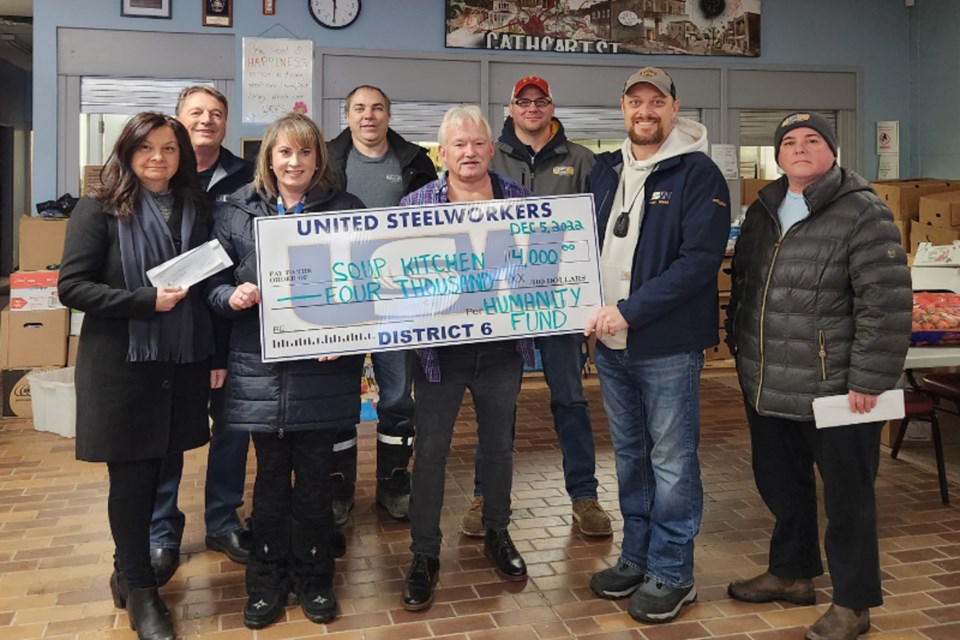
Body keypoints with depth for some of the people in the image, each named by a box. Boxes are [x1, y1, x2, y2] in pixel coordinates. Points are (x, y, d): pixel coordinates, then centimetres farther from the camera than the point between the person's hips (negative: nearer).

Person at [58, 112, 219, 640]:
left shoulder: (196, 209, 8)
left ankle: (129, 571, 31)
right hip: (121, 364, -4)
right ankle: (140, 589, 19)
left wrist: (217, 353, 7)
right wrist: (146, 300, -20)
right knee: (130, 478, 3)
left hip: (181, 363, 4)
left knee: (155, 471, 11)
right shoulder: (99, 210, -5)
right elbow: (72, 286, -10)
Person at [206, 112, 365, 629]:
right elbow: (213, 282, 8)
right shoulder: (236, 211, 5)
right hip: (261, 368, 1)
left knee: (315, 478, 9)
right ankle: (267, 581, 27)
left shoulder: (345, 209, 3)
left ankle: (313, 578, 27)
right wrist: (231, 296, -15)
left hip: (321, 368, 0)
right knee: (270, 478, 11)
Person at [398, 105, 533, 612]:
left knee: (499, 445, 17)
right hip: (440, 347, -2)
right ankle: (424, 555, 19)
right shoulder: (416, 203, -3)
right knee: (430, 451, 4)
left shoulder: (519, 199, 3)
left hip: (501, 347, 2)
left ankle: (497, 534, 37)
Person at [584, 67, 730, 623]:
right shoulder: (606, 170, 11)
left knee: (671, 460, 3)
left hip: (668, 344, -6)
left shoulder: (698, 174, -8)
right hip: (611, 341, 6)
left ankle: (673, 574, 18)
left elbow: (701, 259, -18)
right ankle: (637, 558, 31)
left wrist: (630, 309, -21)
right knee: (630, 454, 16)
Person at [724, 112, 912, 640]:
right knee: (781, 487, 20)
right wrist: (739, 348, 18)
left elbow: (887, 304, -17)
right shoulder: (762, 212, 11)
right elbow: (742, 285, 20)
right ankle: (791, 572, 40)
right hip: (767, 388, 7)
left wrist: (868, 380, -19)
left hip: (834, 390, -7)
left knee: (846, 498, 7)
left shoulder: (863, 214, -12)